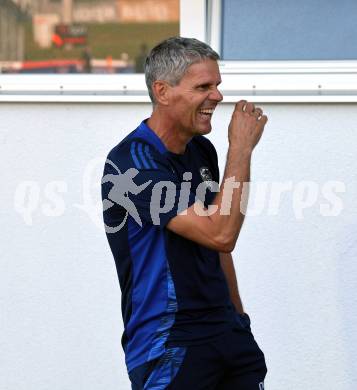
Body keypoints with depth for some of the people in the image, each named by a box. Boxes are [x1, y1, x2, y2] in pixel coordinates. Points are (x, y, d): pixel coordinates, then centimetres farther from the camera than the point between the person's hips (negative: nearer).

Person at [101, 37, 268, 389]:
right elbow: (220, 234, -23)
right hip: (169, 344, -7)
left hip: (227, 331, 7)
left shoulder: (202, 150, 9)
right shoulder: (130, 164, -17)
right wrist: (241, 148, -17)